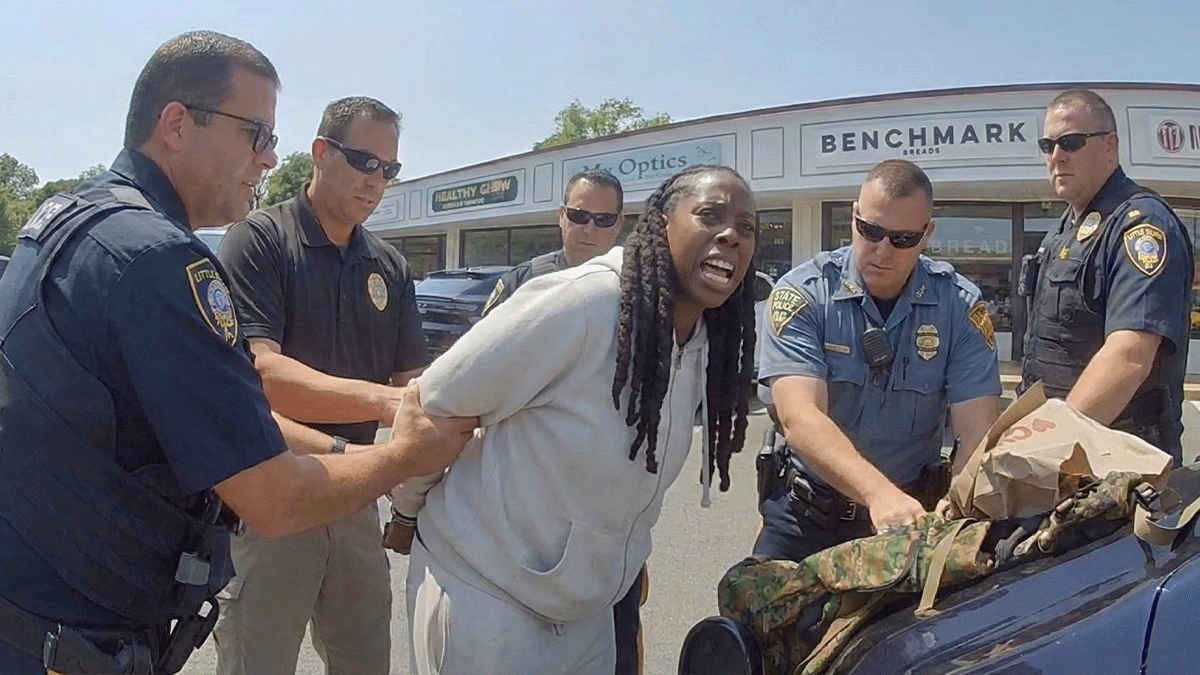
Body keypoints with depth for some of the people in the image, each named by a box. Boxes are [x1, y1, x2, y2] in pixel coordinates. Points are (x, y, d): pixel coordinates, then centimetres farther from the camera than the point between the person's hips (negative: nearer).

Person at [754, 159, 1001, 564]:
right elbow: (800, 420, -25)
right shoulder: (802, 295, -13)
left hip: (915, 510, 2)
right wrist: (880, 494, -41)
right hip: (806, 516, -1)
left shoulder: (961, 306, -6)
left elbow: (979, 432, -14)